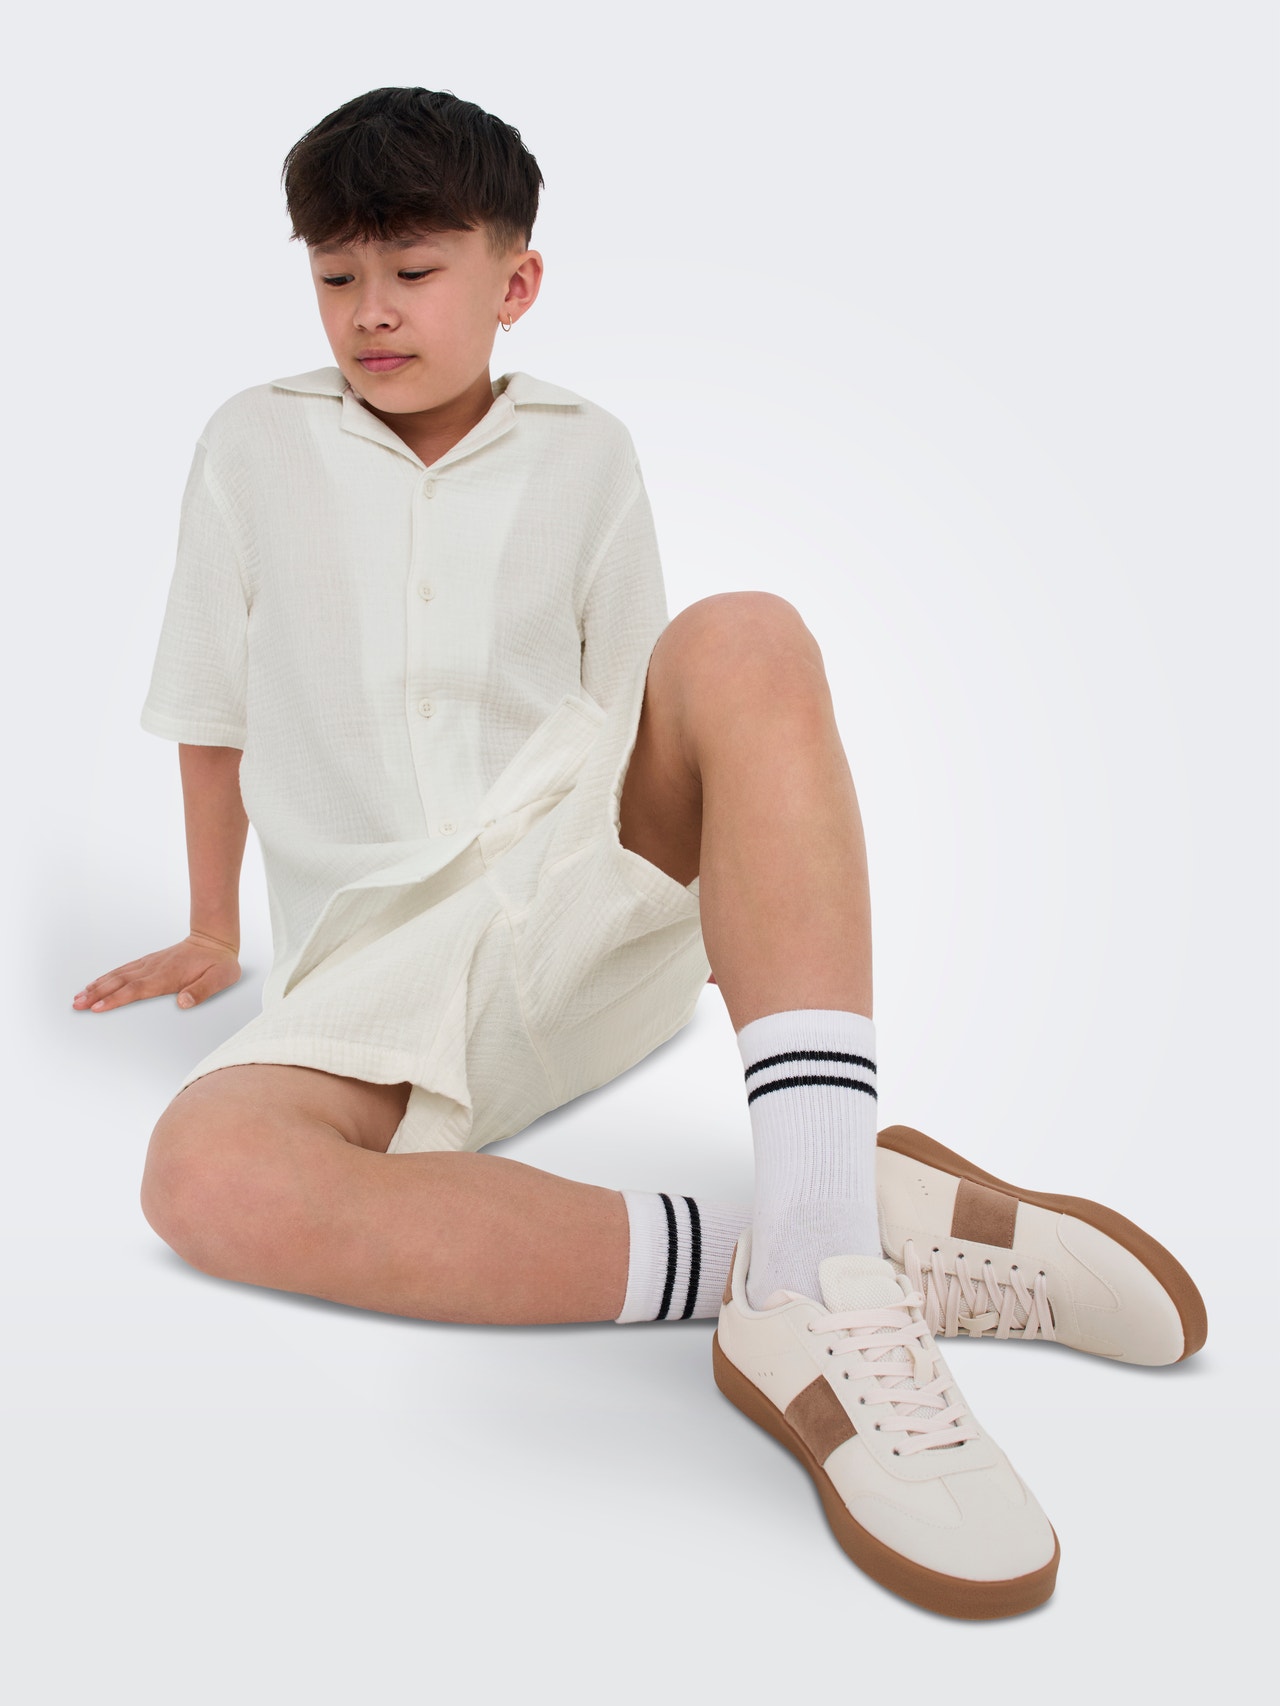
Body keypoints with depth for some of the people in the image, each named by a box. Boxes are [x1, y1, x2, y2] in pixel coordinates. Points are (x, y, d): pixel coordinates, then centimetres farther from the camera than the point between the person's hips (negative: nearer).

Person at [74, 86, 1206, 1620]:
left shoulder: (585, 455, 11)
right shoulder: (254, 446, 10)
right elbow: (213, 714, 18)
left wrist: (752, 901, 9)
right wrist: (212, 936, 23)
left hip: (591, 887, 1)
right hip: (378, 962, 0)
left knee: (747, 643, -29)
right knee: (204, 1173, -32)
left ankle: (823, 1278, -41)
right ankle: (753, 1265, -33)